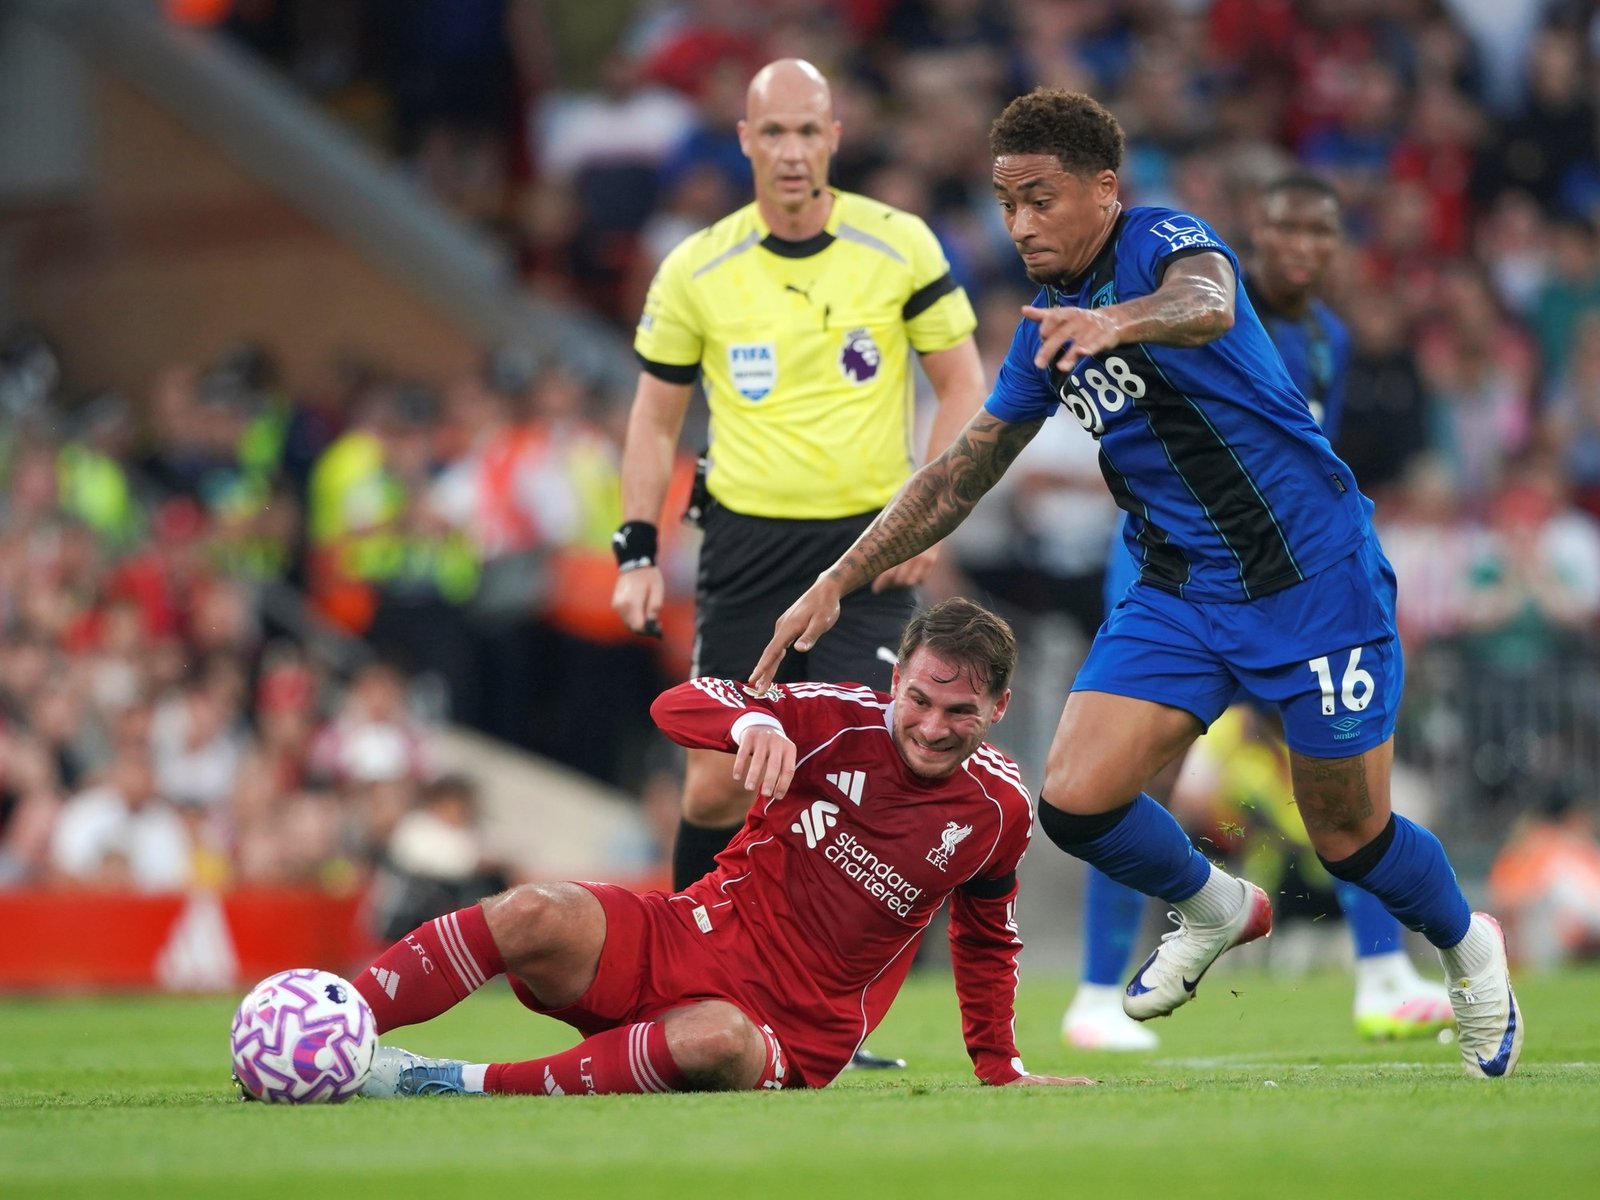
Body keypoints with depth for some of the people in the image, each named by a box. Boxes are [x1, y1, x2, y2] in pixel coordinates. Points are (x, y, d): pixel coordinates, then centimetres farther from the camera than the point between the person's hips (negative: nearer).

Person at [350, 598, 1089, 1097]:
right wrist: (752, 722, -33)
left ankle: (466, 1084, -35)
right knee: (534, 914, -30)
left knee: (717, 1042, -40)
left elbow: (987, 936, 21)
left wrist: (1000, 1067, 24)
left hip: (793, 1033, 0)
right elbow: (677, 706, -12)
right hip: (694, 939, 0)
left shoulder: (1000, 809, 2)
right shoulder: (846, 722, -6)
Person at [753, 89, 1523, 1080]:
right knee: (1078, 801, -11)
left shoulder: (1164, 241, -13)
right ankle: (1215, 910, 19)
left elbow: (1209, 303, -39)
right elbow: (959, 477, 17)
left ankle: (1468, 945, 33)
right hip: (1178, 590, 6)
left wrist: (1118, 322, -61)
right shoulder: (1050, 326, 8)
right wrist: (838, 583, 11)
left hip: (1315, 574, -6)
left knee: (1350, 838, 0)